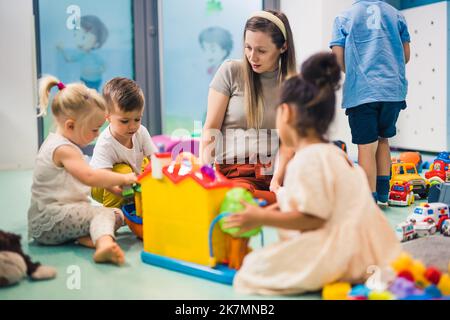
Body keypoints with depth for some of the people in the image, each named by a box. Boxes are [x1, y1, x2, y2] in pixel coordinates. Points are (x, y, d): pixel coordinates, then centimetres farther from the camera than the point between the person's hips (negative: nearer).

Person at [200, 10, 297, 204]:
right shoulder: (230, 71, 6)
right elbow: (211, 128, 4)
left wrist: (276, 180, -13)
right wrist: (204, 169, -11)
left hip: (275, 173, 1)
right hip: (233, 172, -1)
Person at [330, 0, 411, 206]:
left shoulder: (343, 18, 7)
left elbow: (338, 60, 1)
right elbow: (406, 56, 15)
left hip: (361, 91, -3)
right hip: (394, 89, 3)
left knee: (367, 146, -1)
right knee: (382, 139, 20)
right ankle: (383, 194, 23)